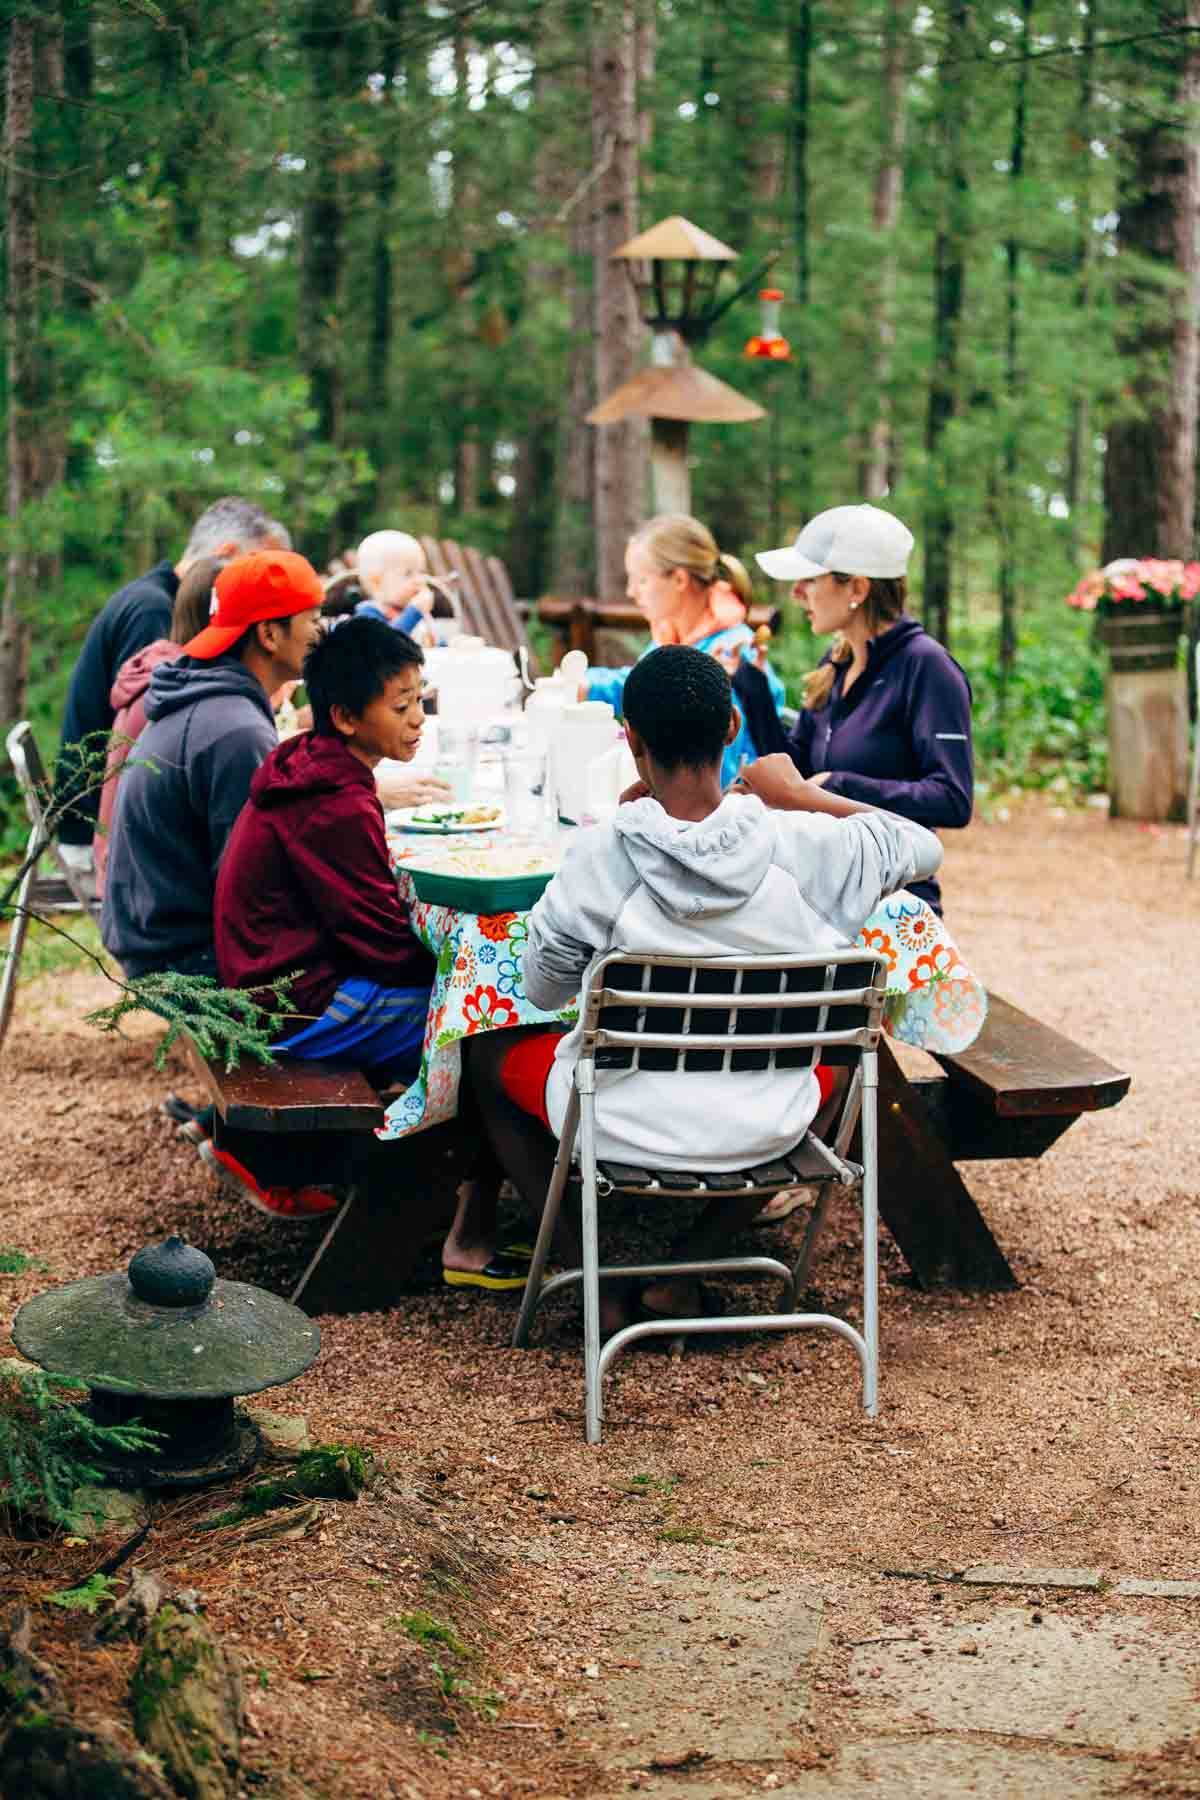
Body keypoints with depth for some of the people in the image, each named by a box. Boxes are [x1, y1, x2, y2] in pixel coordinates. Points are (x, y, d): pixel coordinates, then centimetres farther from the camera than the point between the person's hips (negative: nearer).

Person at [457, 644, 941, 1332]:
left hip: (621, 1122, -1)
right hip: (761, 1131, 2)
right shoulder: (802, 846, -13)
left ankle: (600, 1282, 19)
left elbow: (544, 989, -3)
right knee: (842, 1057, 36)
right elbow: (925, 847, 6)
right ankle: (687, 1268, 25)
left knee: (490, 1052, 28)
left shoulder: (600, 855, -19)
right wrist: (801, 795, 13)